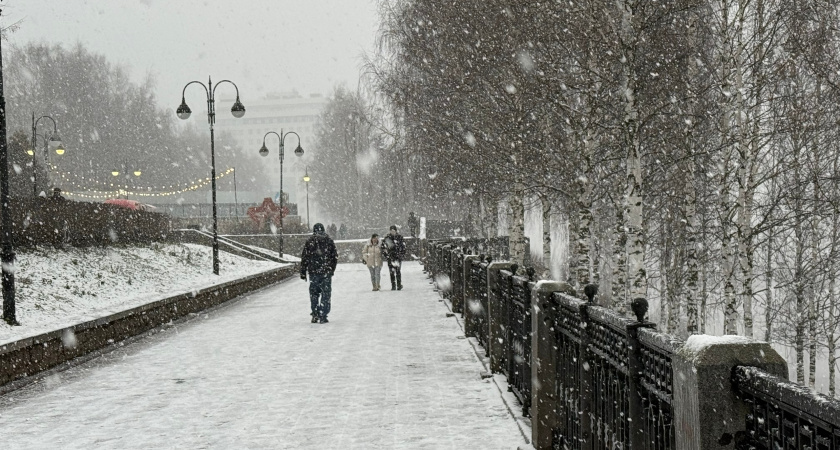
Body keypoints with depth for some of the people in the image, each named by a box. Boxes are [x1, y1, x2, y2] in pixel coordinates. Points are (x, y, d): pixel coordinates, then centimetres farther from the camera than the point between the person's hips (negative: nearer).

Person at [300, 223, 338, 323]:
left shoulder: (309, 242, 1)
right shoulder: (329, 241, 4)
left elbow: (304, 258, 0)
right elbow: (335, 257, 6)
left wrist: (303, 272, 5)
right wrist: (332, 270, 16)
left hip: (313, 272, 0)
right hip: (326, 273, 0)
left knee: (314, 293, 11)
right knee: (325, 294, 4)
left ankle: (315, 315, 7)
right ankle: (323, 316, -1)